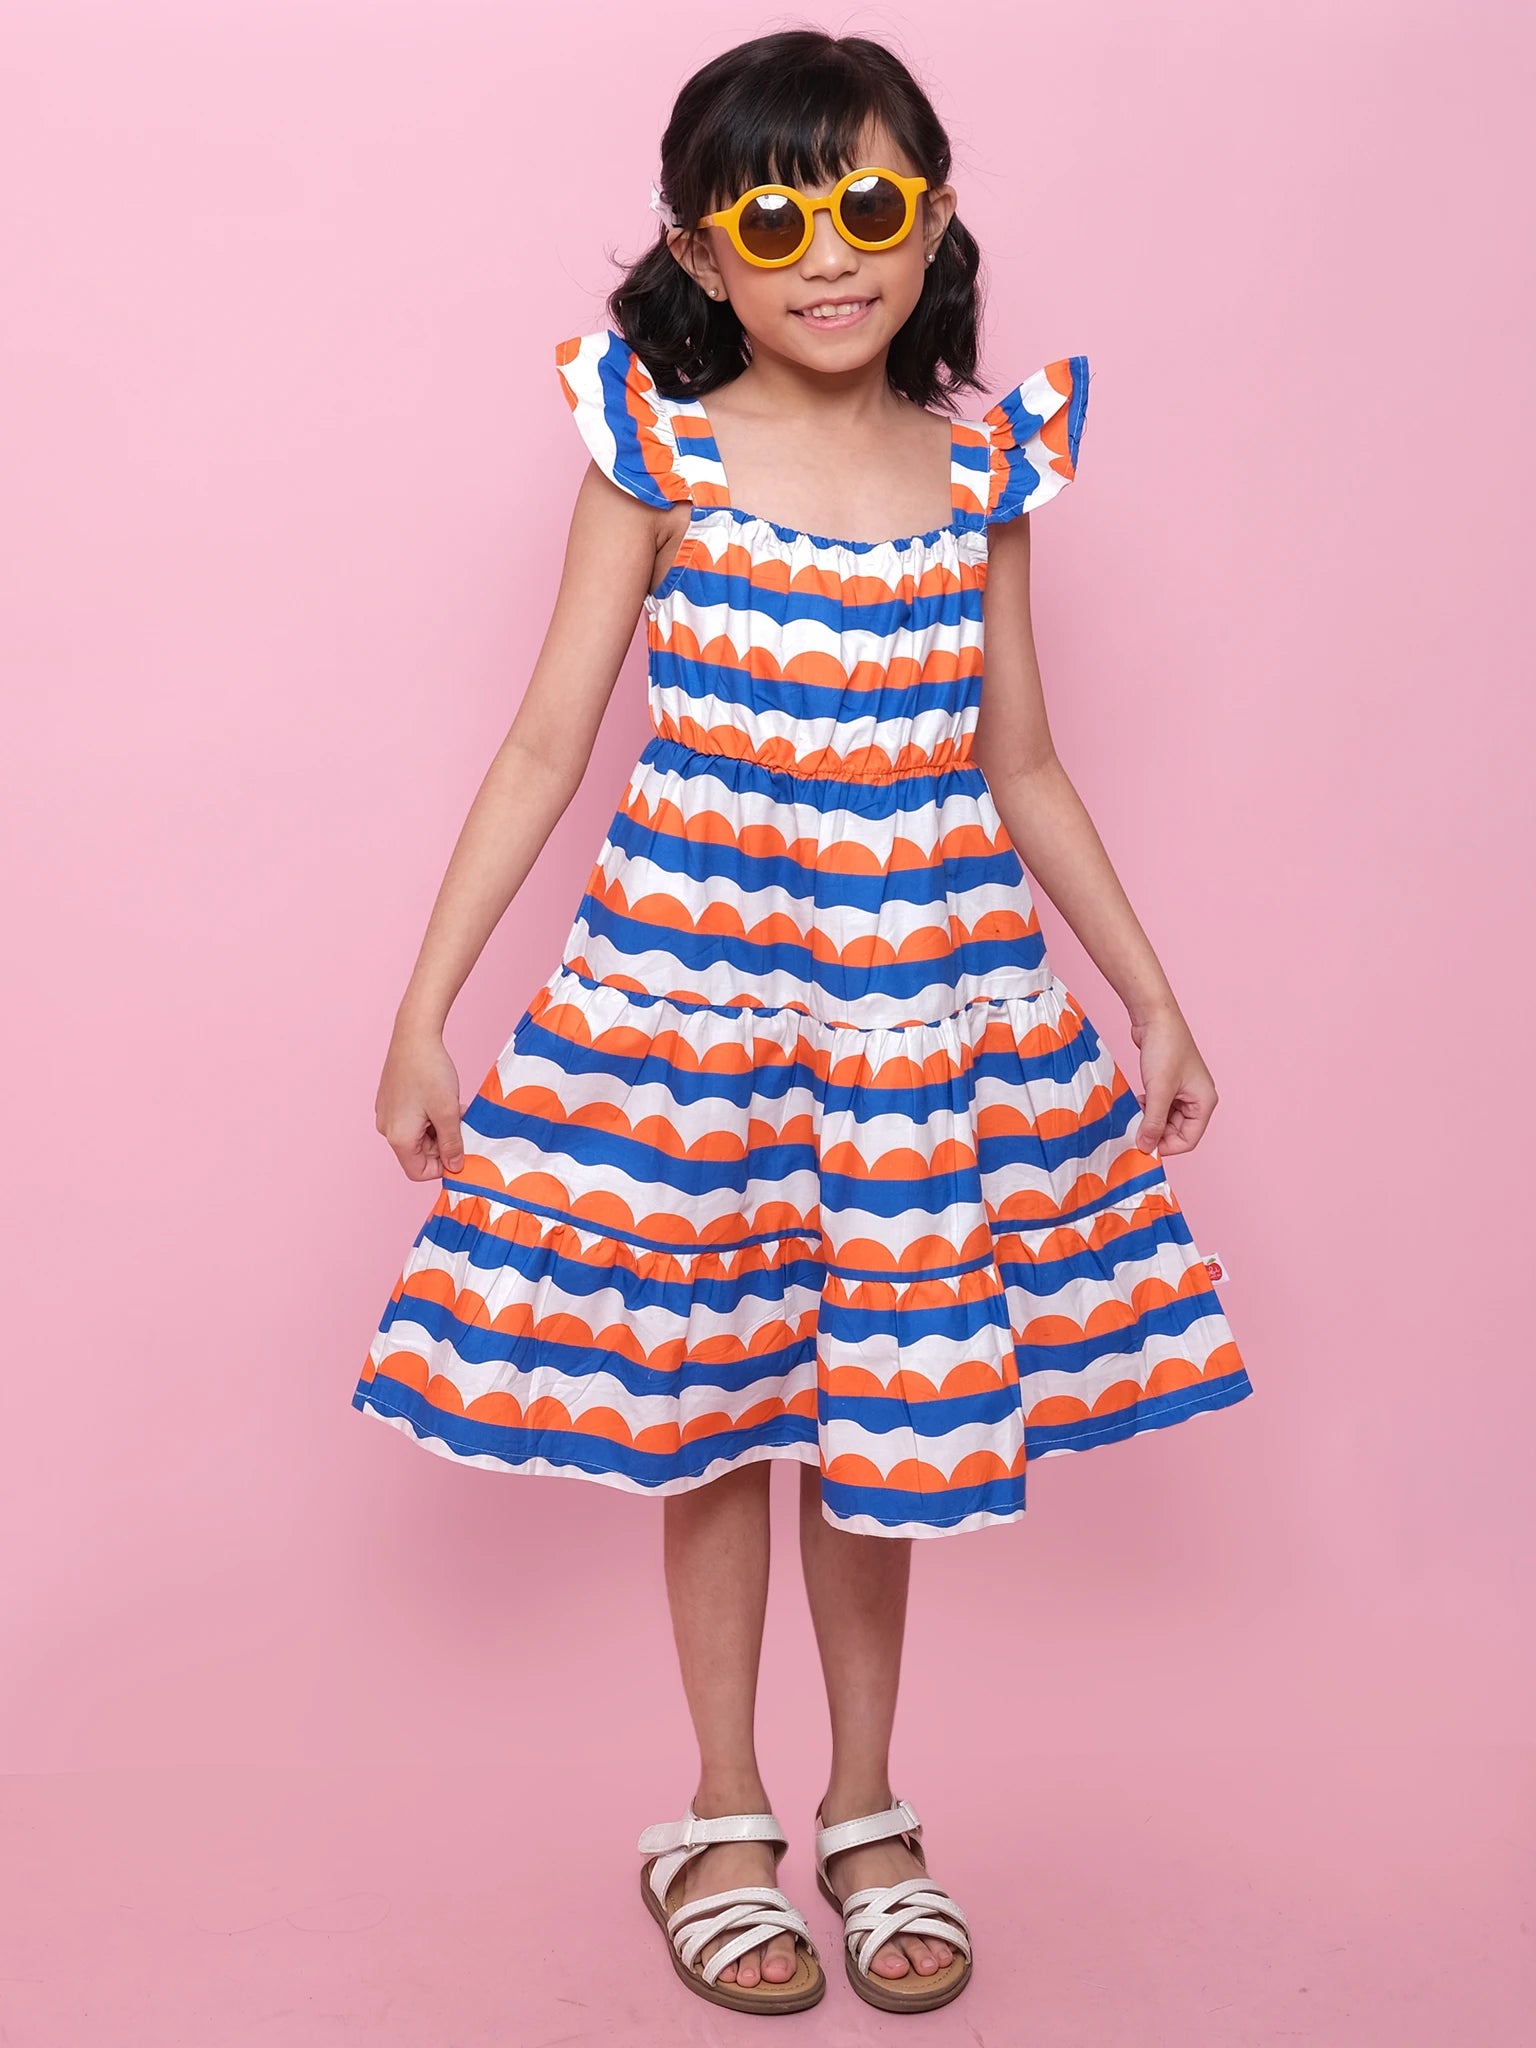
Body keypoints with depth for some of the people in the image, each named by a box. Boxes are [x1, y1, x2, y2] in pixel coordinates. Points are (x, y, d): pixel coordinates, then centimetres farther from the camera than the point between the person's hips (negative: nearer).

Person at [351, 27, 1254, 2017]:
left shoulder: (980, 464, 3)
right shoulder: (658, 451, -5)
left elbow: (1023, 766, 11)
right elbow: (546, 745, -3)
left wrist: (1151, 998, 13)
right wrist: (425, 1010, -5)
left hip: (925, 995, 2)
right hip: (688, 987, -2)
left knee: (881, 1406, 10)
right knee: (710, 1403, 9)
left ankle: (868, 1812, 30)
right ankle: (723, 1817, 28)